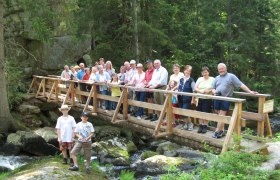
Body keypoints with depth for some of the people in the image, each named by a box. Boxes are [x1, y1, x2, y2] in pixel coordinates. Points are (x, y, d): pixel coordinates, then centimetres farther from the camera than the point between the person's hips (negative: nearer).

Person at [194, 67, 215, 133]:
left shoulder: (212, 79, 3)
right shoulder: (199, 79, 12)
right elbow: (195, 88, 5)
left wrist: (209, 91, -19)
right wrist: (200, 91, -12)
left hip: (208, 99, -3)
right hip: (200, 98, 3)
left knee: (206, 113, -3)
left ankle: (205, 126, 8)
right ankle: (200, 126, 13)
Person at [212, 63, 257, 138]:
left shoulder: (231, 76, 0)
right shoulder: (217, 78, 17)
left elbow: (241, 84, -5)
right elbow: (213, 88, 21)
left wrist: (250, 91, -11)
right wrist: (214, 91, -3)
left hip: (226, 99, -6)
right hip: (217, 99, 6)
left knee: (221, 115, -8)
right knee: (219, 115, 9)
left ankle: (217, 132, -6)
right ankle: (222, 130, 19)